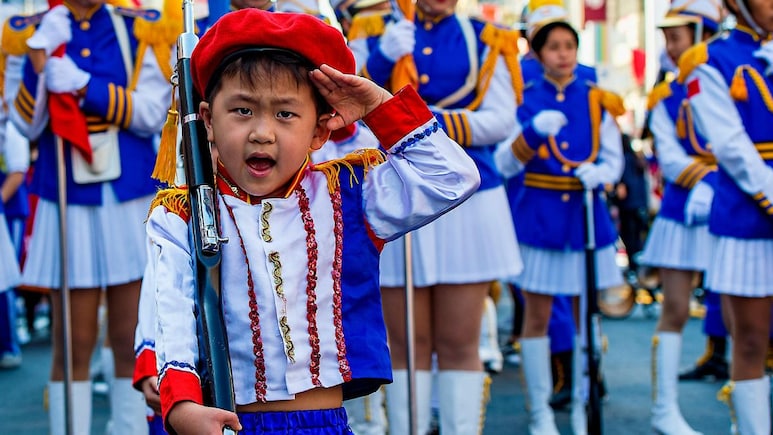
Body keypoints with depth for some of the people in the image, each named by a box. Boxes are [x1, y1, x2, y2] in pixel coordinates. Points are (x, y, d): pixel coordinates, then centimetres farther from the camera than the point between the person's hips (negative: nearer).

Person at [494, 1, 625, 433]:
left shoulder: (597, 100, 5)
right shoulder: (525, 100, 1)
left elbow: (615, 158, 6)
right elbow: (505, 164, -7)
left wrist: (599, 174, -17)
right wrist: (534, 132, -24)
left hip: (586, 216, 2)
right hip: (538, 216, -2)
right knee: (537, 316, 3)